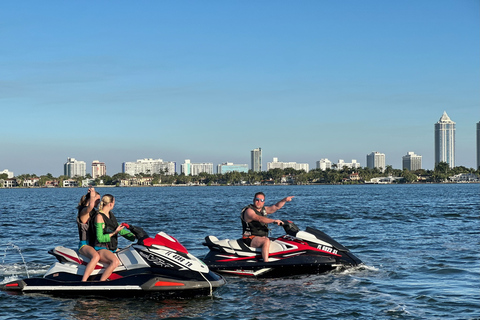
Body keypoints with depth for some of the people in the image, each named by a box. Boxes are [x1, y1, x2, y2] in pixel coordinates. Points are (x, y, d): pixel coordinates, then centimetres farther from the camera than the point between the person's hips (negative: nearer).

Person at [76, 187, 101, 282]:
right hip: (85, 244, -10)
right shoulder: (84, 211, -11)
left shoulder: (94, 211, 17)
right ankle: (83, 281, -40)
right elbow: (90, 206, -38)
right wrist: (92, 195, -23)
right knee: (96, 257, -40)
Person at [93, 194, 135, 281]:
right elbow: (100, 238, -17)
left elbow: (120, 229, 19)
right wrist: (114, 233, -22)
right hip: (101, 248, -9)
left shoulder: (110, 214, 13)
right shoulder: (99, 216, -13)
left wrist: (135, 237, 12)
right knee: (115, 262, -35)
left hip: (113, 248, 9)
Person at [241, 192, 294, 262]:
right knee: (266, 241, -35)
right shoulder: (249, 210, -11)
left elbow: (276, 207, 12)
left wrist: (284, 200, -6)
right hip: (250, 238, -9)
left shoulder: (264, 210, 16)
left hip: (263, 237, 9)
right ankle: (266, 263, -44)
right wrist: (274, 221, -40)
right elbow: (259, 219, -29)